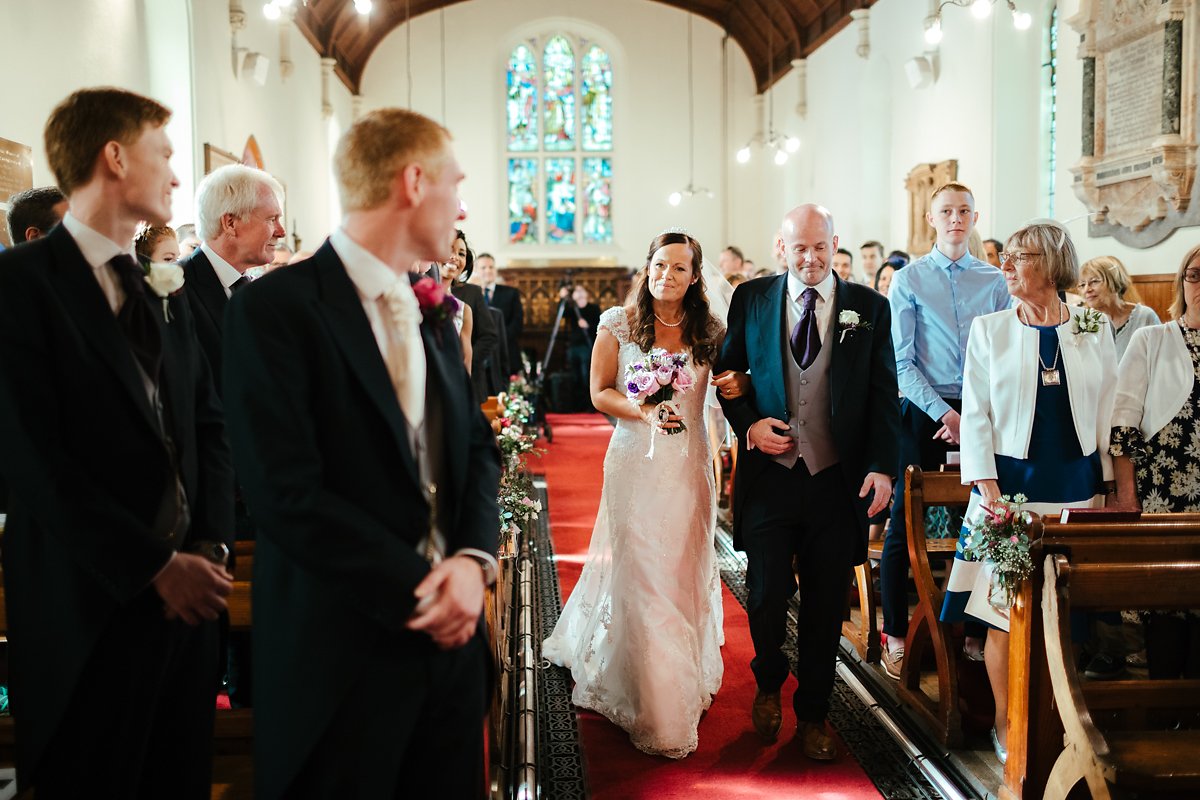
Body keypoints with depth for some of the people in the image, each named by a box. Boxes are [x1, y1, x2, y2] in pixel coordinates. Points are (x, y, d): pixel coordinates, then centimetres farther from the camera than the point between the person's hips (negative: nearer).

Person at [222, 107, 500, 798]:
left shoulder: (431, 309, 11)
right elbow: (287, 493, -19)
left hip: (450, 636, 7)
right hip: (343, 649, -7)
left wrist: (475, 559, -7)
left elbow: (478, 444, 11)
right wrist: (420, 589, -17)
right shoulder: (275, 308, -13)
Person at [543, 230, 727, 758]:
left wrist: (739, 384, -11)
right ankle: (650, 701, 12)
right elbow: (600, 393, -2)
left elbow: (730, 386, 13)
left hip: (688, 463, 2)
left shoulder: (708, 332, 5)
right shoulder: (618, 324, -1)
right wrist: (644, 413, -18)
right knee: (640, 571, -1)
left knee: (685, 569, 9)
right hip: (636, 462, -2)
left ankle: (687, 678, 28)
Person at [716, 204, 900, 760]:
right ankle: (769, 683, 34)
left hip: (837, 480, 0)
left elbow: (885, 395, 2)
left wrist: (881, 466, -7)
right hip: (769, 472, 0)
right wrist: (748, 423, -6)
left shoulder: (869, 307, 3)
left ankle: (812, 714, 30)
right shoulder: (751, 299, 4)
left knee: (825, 604, 10)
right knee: (766, 596, 2)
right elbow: (726, 373, 11)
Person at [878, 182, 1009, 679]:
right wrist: (944, 412, -12)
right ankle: (895, 635, 13)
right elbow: (902, 361, -4)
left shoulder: (995, 281, 8)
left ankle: (977, 632, 20)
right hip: (924, 409, -2)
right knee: (904, 525, 1)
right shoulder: (908, 280, 1)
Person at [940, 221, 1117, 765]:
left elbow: (1106, 414, 8)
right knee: (1006, 613, 0)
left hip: (1075, 489, 2)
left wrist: (1102, 488, 6)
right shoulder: (989, 329, 1)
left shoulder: (1092, 332, 5)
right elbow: (976, 413, -2)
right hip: (1010, 485, -1)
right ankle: (1006, 722, 17)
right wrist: (988, 487, -10)